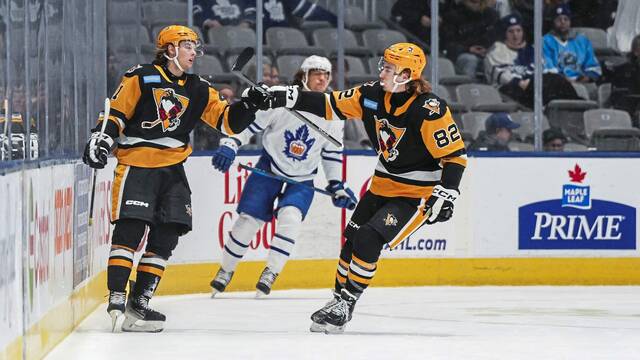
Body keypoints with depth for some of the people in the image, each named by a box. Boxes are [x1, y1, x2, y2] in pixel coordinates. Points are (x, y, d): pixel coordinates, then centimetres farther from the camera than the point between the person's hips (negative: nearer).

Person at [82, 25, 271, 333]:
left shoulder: (198, 90, 15)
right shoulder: (141, 78, -1)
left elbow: (228, 121, 11)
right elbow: (116, 114, -2)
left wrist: (248, 105, -6)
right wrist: (101, 137, -17)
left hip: (172, 168, 6)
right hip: (136, 164, -6)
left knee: (167, 235, 1)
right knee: (131, 228, -15)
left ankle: (139, 300, 7)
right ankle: (116, 298, -15)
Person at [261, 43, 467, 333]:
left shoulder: (429, 110, -24)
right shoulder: (373, 95, -5)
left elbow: (455, 154, -20)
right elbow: (330, 105, 0)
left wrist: (446, 195, -29)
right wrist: (289, 97, -9)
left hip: (417, 193, -7)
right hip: (383, 185, 7)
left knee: (368, 240, -18)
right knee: (351, 240, 7)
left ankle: (345, 306, -6)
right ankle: (338, 298, 24)